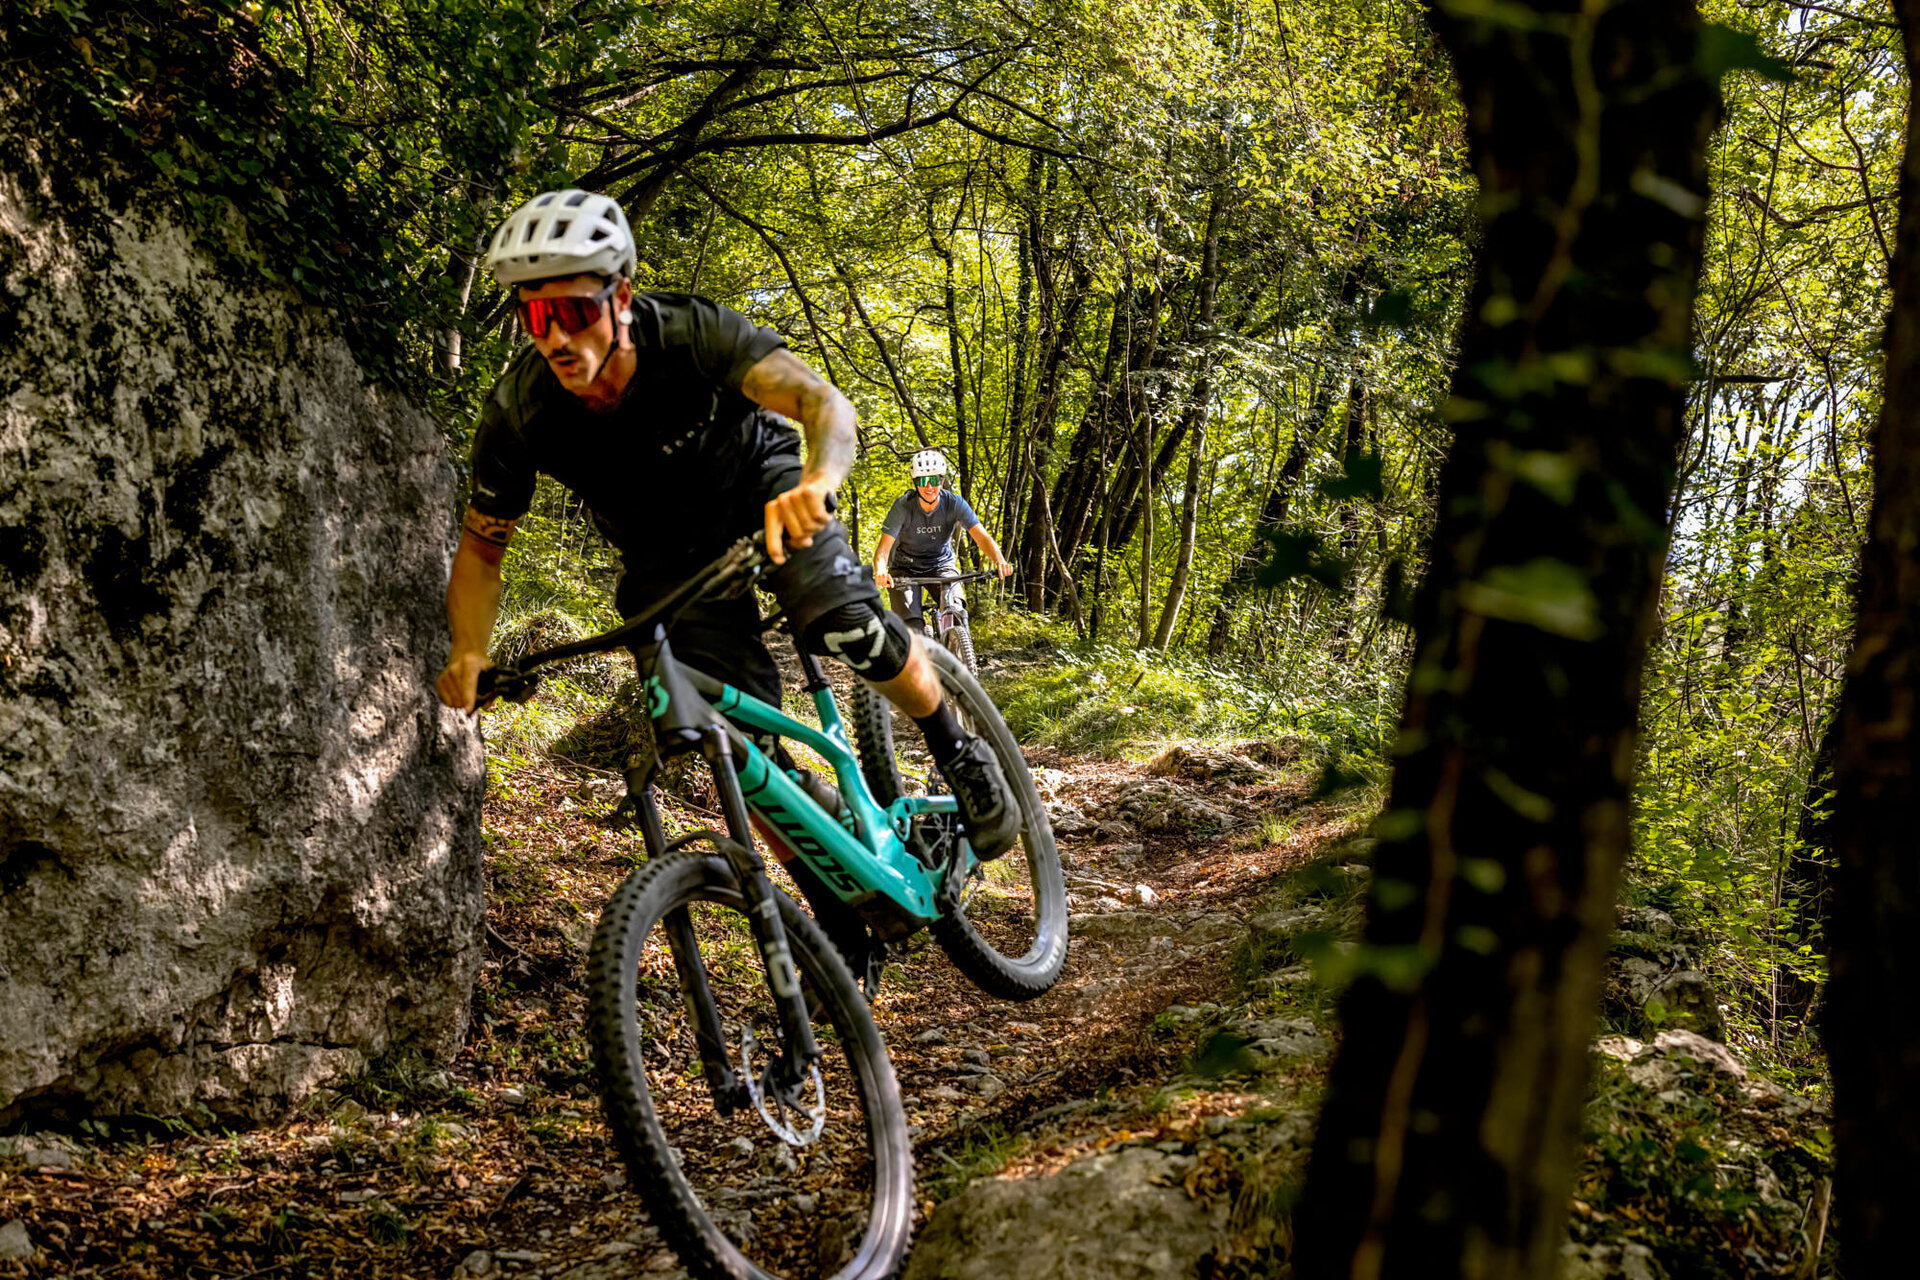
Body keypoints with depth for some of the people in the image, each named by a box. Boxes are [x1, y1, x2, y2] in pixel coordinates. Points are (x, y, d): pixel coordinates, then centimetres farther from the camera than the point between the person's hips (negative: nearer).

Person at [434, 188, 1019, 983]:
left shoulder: (691, 334, -31)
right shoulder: (517, 413, -25)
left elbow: (821, 401, -42)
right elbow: (482, 544, -11)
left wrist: (818, 479, -65)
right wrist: (469, 654, -28)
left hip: (762, 493, -2)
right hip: (668, 556, 2)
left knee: (848, 633, -30)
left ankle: (959, 755, 0)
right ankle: (844, 917, 7)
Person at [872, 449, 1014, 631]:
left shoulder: (954, 503, -19)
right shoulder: (903, 506, -23)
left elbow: (982, 536, -26)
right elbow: (884, 547, -28)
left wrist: (1000, 561, -46)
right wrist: (879, 571, -51)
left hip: (941, 565, 1)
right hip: (906, 569, -1)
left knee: (954, 611, -25)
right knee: (911, 627, -18)